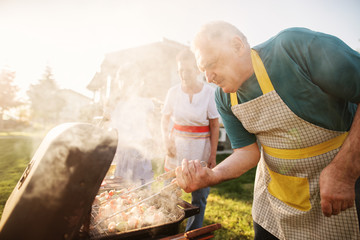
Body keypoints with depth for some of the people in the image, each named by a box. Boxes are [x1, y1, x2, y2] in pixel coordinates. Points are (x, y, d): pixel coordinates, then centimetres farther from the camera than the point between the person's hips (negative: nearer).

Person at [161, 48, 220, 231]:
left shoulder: (209, 92, -6)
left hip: (201, 149, -1)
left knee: (199, 196, 6)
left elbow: (215, 125, -4)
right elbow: (165, 119, 11)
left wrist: (213, 155, -8)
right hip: (178, 147, 2)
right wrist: (166, 139, -5)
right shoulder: (173, 92, 0)